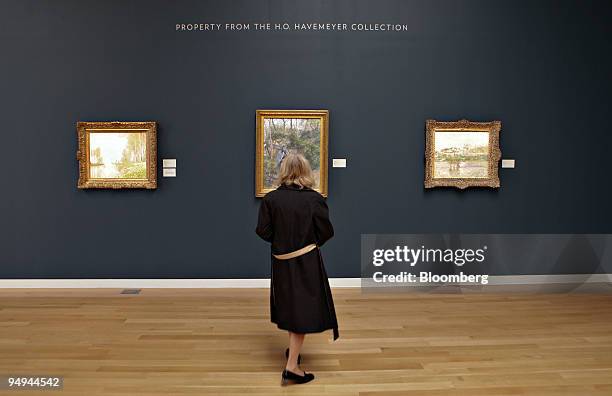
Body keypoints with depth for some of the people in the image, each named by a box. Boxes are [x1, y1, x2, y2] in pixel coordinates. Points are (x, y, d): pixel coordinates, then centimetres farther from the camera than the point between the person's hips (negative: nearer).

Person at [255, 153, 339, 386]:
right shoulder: (314, 199, -13)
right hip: (307, 261, -3)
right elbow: (326, 232, -9)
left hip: (281, 261, 4)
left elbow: (263, 231, -7)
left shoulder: (270, 199, -8)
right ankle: (292, 366, 4)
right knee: (303, 310, 4)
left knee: (290, 306, 22)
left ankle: (294, 351, 42)